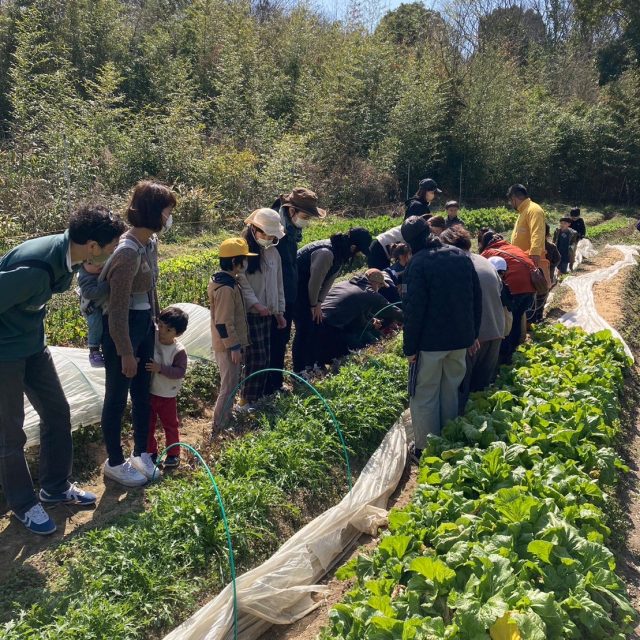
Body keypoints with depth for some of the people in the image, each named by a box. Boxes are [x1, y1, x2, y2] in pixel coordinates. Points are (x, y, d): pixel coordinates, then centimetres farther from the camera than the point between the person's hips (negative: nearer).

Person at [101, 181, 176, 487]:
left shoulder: (151, 241, 1)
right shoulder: (128, 253, -26)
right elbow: (117, 309, -23)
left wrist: (155, 320, 19)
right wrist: (126, 352, -17)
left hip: (144, 323, 9)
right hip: (121, 328, -9)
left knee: (142, 392, 19)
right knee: (116, 398, 9)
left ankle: (140, 453, 36)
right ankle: (115, 463, 27)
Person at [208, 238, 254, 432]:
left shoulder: (226, 281, 9)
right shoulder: (226, 288, -23)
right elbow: (223, 322, -25)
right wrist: (234, 347, -20)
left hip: (229, 344, 10)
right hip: (228, 346, -10)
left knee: (230, 385, 19)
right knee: (229, 388, -3)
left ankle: (223, 421, 32)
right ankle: (217, 430, 6)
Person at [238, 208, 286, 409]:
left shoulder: (273, 253, 10)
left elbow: (278, 284, 14)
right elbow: (242, 282, -15)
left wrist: (280, 312, 14)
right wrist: (255, 303, -25)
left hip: (267, 314, 7)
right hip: (249, 313, -7)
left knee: (265, 359, 10)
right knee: (256, 359, -7)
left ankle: (258, 398, 21)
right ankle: (246, 401, 6)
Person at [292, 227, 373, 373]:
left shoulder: (341, 252, -1)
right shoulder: (326, 253, -32)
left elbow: (329, 279, 4)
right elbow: (315, 281, -23)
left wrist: (318, 303, 0)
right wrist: (314, 304, -9)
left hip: (305, 286, 10)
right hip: (295, 286, -10)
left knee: (315, 323, 11)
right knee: (304, 328, -11)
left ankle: (311, 364, 22)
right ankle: (299, 371, -2)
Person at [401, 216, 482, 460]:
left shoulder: (419, 262, -13)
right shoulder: (462, 256, 5)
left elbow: (414, 308, -16)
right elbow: (477, 298, 9)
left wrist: (410, 347, -9)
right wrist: (473, 334, 18)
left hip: (430, 341, -6)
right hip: (461, 339, 6)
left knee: (424, 396, 6)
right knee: (450, 392, 18)